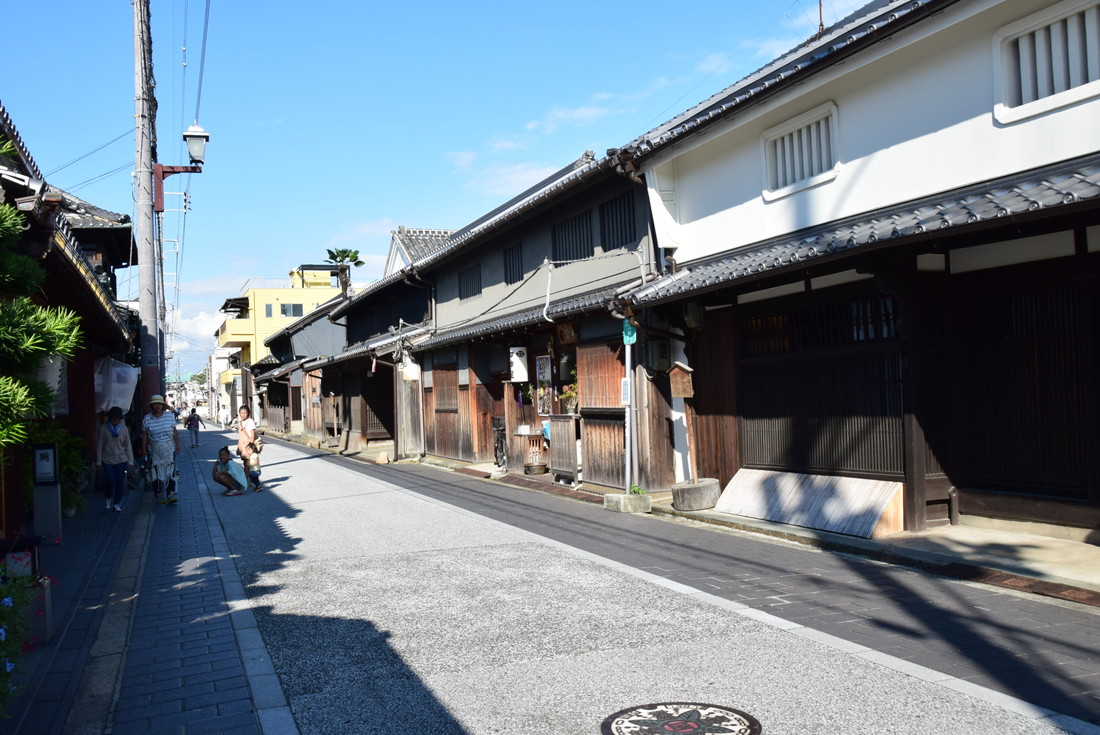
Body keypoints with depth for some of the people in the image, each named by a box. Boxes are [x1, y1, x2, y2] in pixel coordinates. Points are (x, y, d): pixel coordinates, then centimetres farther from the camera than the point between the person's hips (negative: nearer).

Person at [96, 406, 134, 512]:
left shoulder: (123, 428, 3)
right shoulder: (103, 428, -3)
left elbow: (128, 445, 6)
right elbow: (99, 445, 0)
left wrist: (130, 461, 3)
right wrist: (98, 461, -1)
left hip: (121, 460, 2)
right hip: (107, 460, -2)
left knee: (120, 482, 0)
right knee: (111, 481, -8)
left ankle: (117, 504, 13)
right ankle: (109, 498, 23)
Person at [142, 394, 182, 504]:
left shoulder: (170, 416, 2)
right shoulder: (147, 419, 1)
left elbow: (175, 432, 5)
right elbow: (144, 435, 4)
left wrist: (177, 445, 2)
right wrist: (143, 449, 2)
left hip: (169, 449, 0)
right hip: (154, 450, 0)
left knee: (170, 472, -7)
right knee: (157, 473, 2)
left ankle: (171, 495, -6)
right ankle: (159, 496, 10)